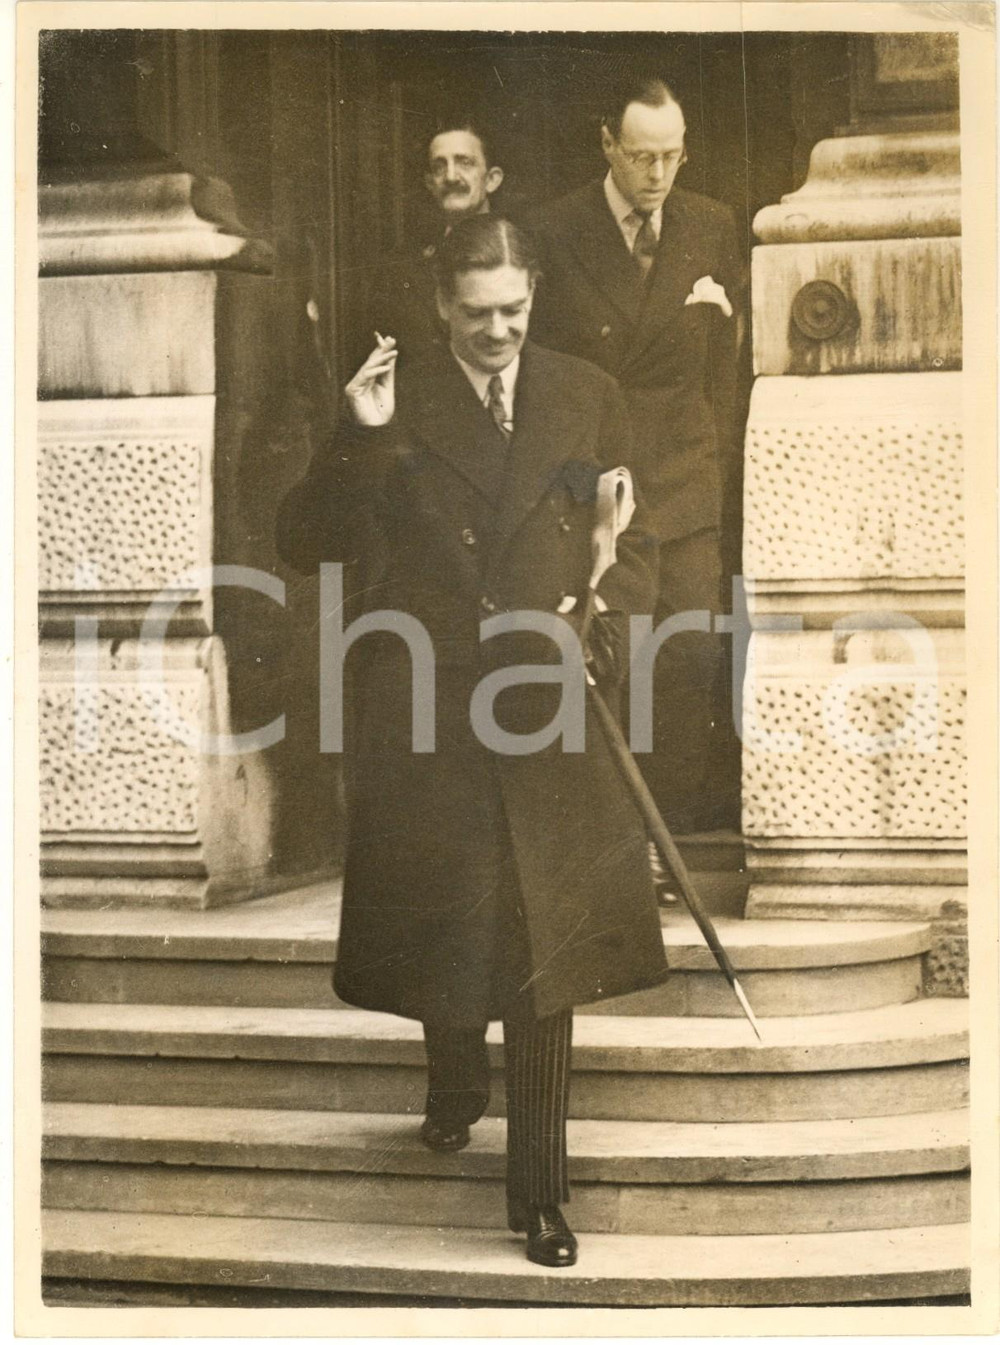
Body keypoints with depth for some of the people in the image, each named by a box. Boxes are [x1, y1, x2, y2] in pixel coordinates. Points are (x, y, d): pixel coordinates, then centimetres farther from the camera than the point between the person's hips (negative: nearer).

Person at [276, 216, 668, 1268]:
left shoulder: (587, 398, 7)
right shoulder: (396, 409, 1)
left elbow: (635, 541, 12)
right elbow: (304, 543, -4)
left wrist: (601, 623, -6)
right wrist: (361, 438, -17)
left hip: (553, 710, 0)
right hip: (428, 713, 0)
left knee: (546, 940, -1)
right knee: (444, 925, 13)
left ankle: (539, 1192, 9)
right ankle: (455, 1086, 44)